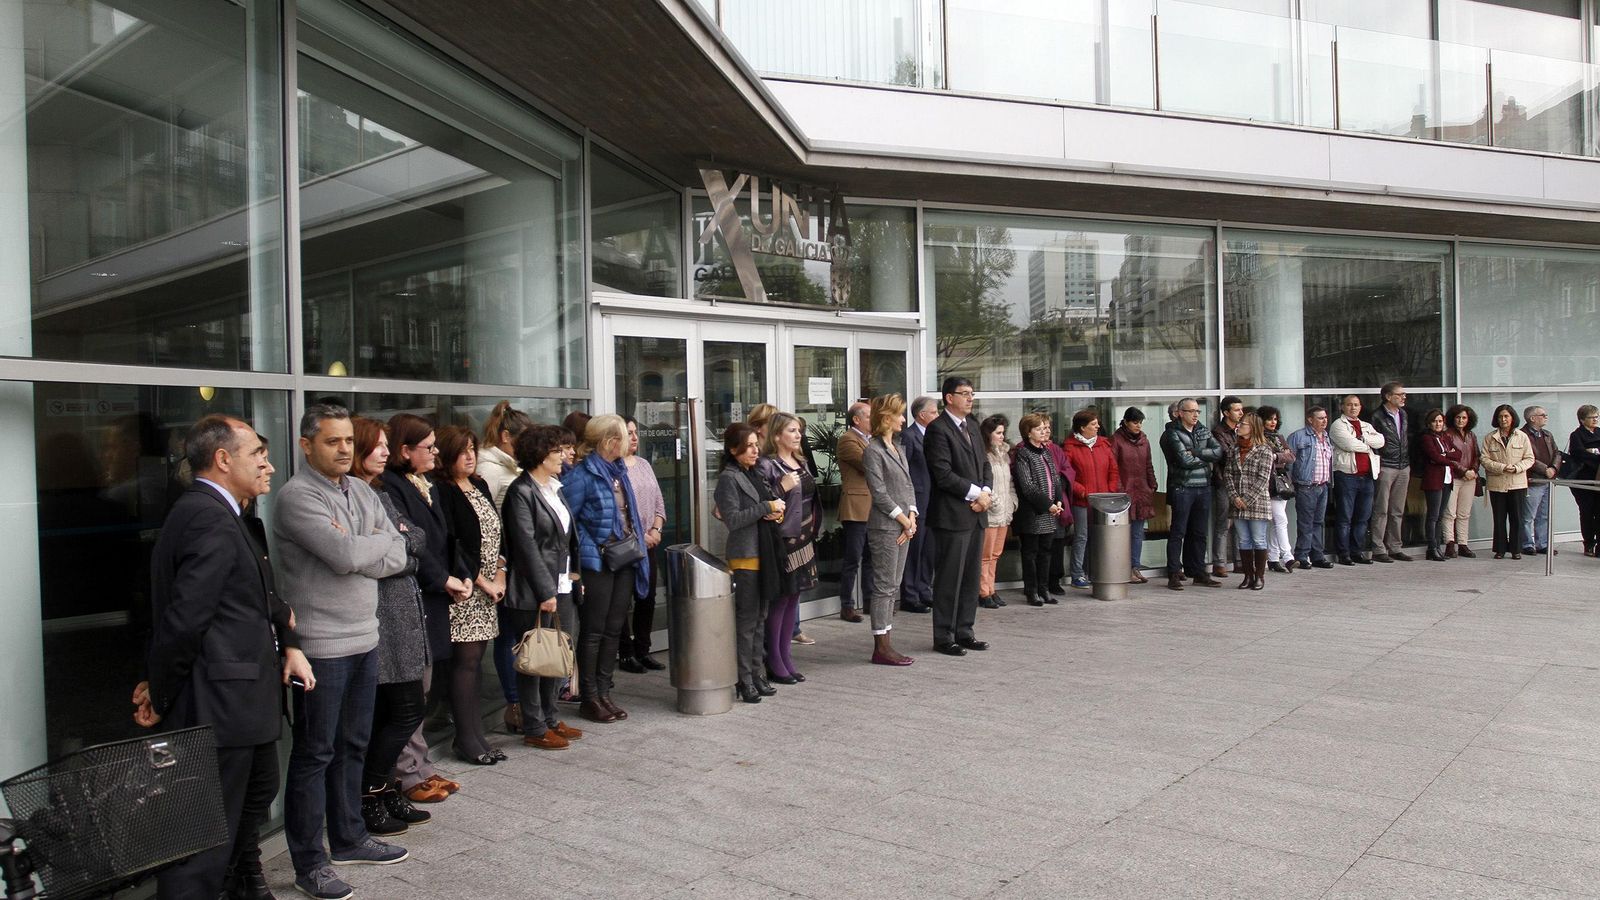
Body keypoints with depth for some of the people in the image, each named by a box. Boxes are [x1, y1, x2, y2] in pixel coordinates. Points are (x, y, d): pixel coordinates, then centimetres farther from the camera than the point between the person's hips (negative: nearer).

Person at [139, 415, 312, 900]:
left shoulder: (217, 514, 12)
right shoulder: (211, 520, -21)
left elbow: (257, 595, 17)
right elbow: (184, 619, -24)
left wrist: (289, 643, 3)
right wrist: (160, 697, -11)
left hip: (237, 698, 11)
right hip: (219, 704, -11)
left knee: (258, 790, 29)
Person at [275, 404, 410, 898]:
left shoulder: (362, 492, 10)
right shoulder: (297, 496, -13)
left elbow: (397, 558, 5)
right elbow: (346, 555, -24)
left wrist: (357, 551, -12)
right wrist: (382, 540, -5)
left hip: (364, 639, 7)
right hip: (321, 646, -7)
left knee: (352, 746, 18)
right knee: (315, 754, 4)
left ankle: (349, 838, 33)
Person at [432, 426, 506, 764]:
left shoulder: (480, 486, 14)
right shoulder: (442, 491, -10)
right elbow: (451, 545, -15)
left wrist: (500, 575, 3)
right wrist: (481, 581, -11)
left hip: (488, 589, 7)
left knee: (475, 661, 10)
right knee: (466, 661, -3)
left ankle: (474, 736, 16)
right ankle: (467, 741, 5)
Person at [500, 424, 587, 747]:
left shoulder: (555, 488, 13)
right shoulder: (521, 492, -13)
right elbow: (527, 547, -17)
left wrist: (572, 572, 11)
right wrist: (545, 592, -18)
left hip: (560, 587, 8)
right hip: (533, 594, -8)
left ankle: (550, 718, 26)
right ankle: (534, 729, 13)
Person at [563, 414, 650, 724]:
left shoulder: (619, 470, 11)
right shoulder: (581, 474, -14)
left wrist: (638, 548, 14)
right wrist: (591, 550, -17)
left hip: (625, 559, 8)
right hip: (598, 564, -8)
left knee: (614, 630, 12)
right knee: (594, 631, 2)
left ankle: (604, 693, 23)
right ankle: (589, 698, 14)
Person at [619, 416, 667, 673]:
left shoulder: (644, 464, 14)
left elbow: (659, 502, 16)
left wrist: (656, 530, 1)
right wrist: (639, 535, -13)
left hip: (650, 544, 7)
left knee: (647, 598, 10)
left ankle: (643, 651, 20)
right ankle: (625, 654, 10)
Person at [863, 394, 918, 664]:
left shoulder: (898, 448, 16)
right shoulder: (873, 450, -10)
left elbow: (908, 485, 15)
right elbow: (879, 492, -15)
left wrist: (912, 516, 1)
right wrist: (903, 519, -11)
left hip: (903, 526, 9)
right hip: (884, 527, -9)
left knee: (892, 586, 10)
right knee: (884, 586, -4)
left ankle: (885, 644, 16)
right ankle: (881, 647, 2)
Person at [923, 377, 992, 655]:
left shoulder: (972, 425, 16)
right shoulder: (938, 429, -11)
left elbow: (984, 463, 17)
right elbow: (943, 474, -17)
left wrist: (986, 492, -1)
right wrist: (975, 493, -13)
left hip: (976, 512, 8)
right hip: (952, 514, -8)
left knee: (971, 576, 12)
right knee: (950, 577, -2)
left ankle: (964, 632, 22)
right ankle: (944, 637, 8)